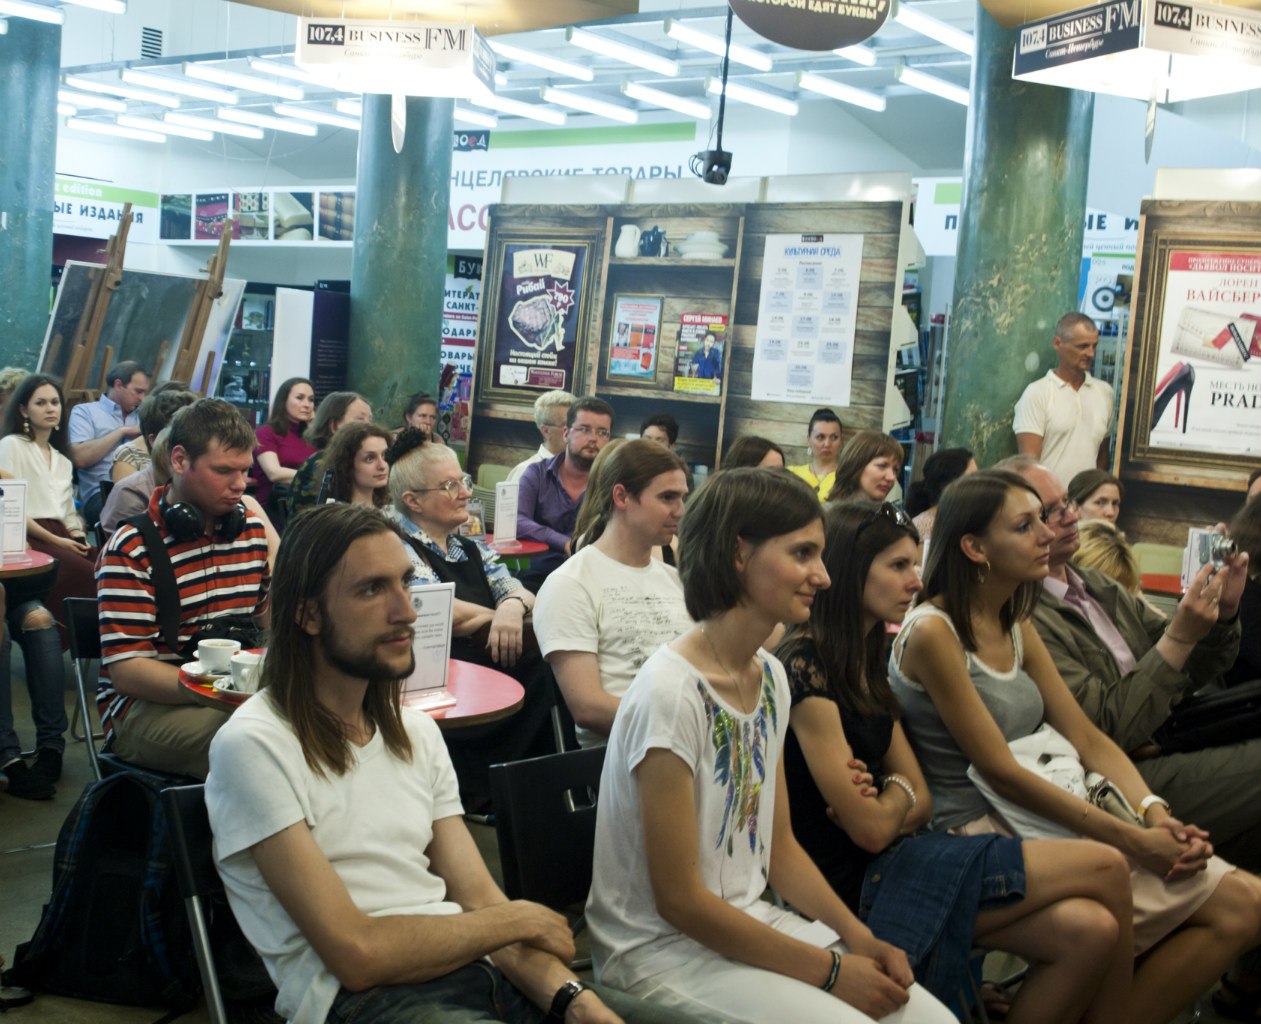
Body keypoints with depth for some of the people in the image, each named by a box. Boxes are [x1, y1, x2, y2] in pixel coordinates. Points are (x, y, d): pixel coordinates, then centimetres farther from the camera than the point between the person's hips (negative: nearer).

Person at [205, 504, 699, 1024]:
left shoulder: (416, 731, 15)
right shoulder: (254, 746, -9)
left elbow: (479, 899, 7)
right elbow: (356, 954, -14)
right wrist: (518, 921, -3)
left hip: (477, 964, 6)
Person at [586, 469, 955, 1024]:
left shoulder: (770, 676, 3)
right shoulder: (670, 693, -23)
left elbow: (779, 846, 11)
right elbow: (679, 900, -19)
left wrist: (858, 938, -4)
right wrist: (830, 971, -14)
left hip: (752, 920, 7)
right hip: (663, 950, -7)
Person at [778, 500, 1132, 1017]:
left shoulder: (866, 662, 12)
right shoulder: (804, 664, -16)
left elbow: (920, 800, 10)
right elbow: (870, 829, -17)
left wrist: (886, 809, -12)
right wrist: (897, 794, 5)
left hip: (896, 860, 8)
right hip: (861, 884, -8)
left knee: (1087, 931, -13)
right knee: (1104, 868, -9)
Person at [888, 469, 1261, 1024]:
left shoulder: (1018, 628, 12)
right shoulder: (932, 633, -14)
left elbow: (1087, 737, 9)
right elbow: (1001, 771, -16)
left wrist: (1156, 813, -9)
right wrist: (1133, 839, -17)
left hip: (1048, 813, 8)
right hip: (979, 830, -8)